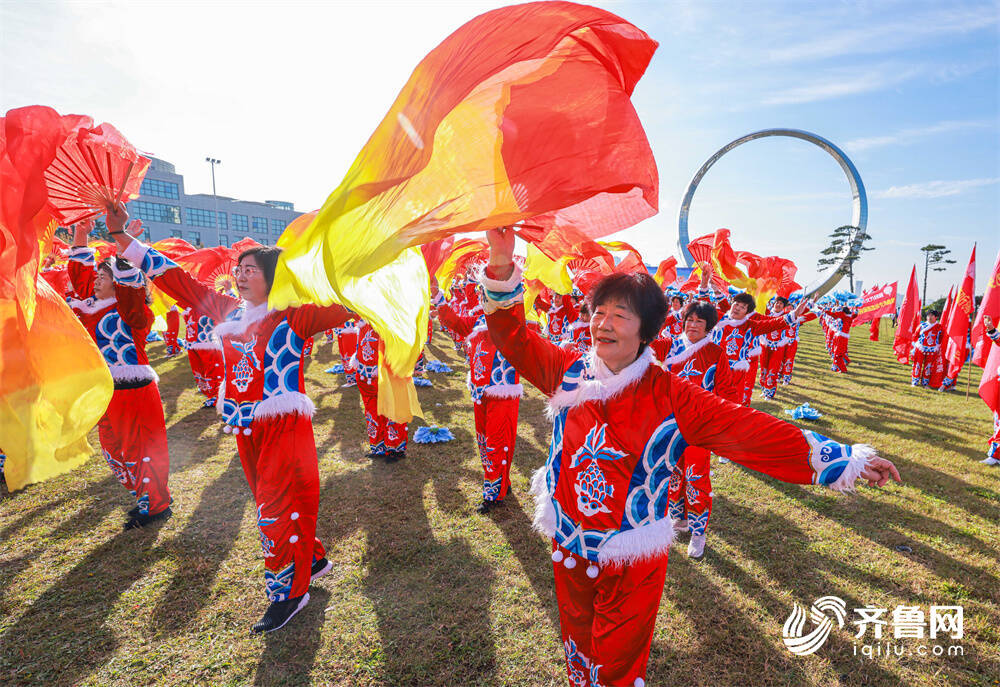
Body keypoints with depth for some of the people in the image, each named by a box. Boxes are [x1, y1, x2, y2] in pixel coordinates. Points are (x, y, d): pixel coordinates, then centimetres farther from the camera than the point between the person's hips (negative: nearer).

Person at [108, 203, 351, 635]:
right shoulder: (227, 310, 7)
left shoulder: (293, 315, -10)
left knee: (279, 507, 1)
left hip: (285, 427, -7)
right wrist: (119, 234, 11)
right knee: (270, 502, 18)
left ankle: (288, 591, 20)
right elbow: (172, 276, 11)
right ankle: (313, 559, 38)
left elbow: (345, 304, -22)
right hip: (245, 428, 7)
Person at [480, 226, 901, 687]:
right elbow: (514, 339, -6)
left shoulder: (670, 396, -14)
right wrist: (502, 267, -18)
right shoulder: (570, 372, -8)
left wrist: (845, 459, -15)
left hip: (632, 562, -2)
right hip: (569, 549, 3)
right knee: (577, 649, 25)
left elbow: (748, 429, -15)